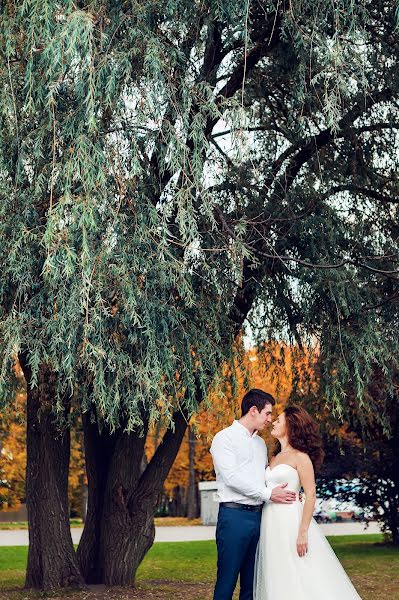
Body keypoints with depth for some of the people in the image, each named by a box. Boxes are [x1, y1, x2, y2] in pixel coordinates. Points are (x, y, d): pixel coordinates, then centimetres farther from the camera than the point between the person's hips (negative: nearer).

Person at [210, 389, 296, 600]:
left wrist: (287, 492, 6)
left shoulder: (260, 443, 19)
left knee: (251, 582, 10)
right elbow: (232, 478, -14)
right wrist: (268, 494, -14)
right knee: (227, 581, -4)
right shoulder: (225, 438, -4)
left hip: (258, 516, 7)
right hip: (234, 516, -7)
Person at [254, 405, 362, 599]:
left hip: (291, 521, -7)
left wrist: (303, 532, -19)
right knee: (278, 580, 8)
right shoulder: (274, 458, 16)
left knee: (300, 579, -5)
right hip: (271, 523, 7)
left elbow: (310, 495, -12)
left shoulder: (300, 456, -5)